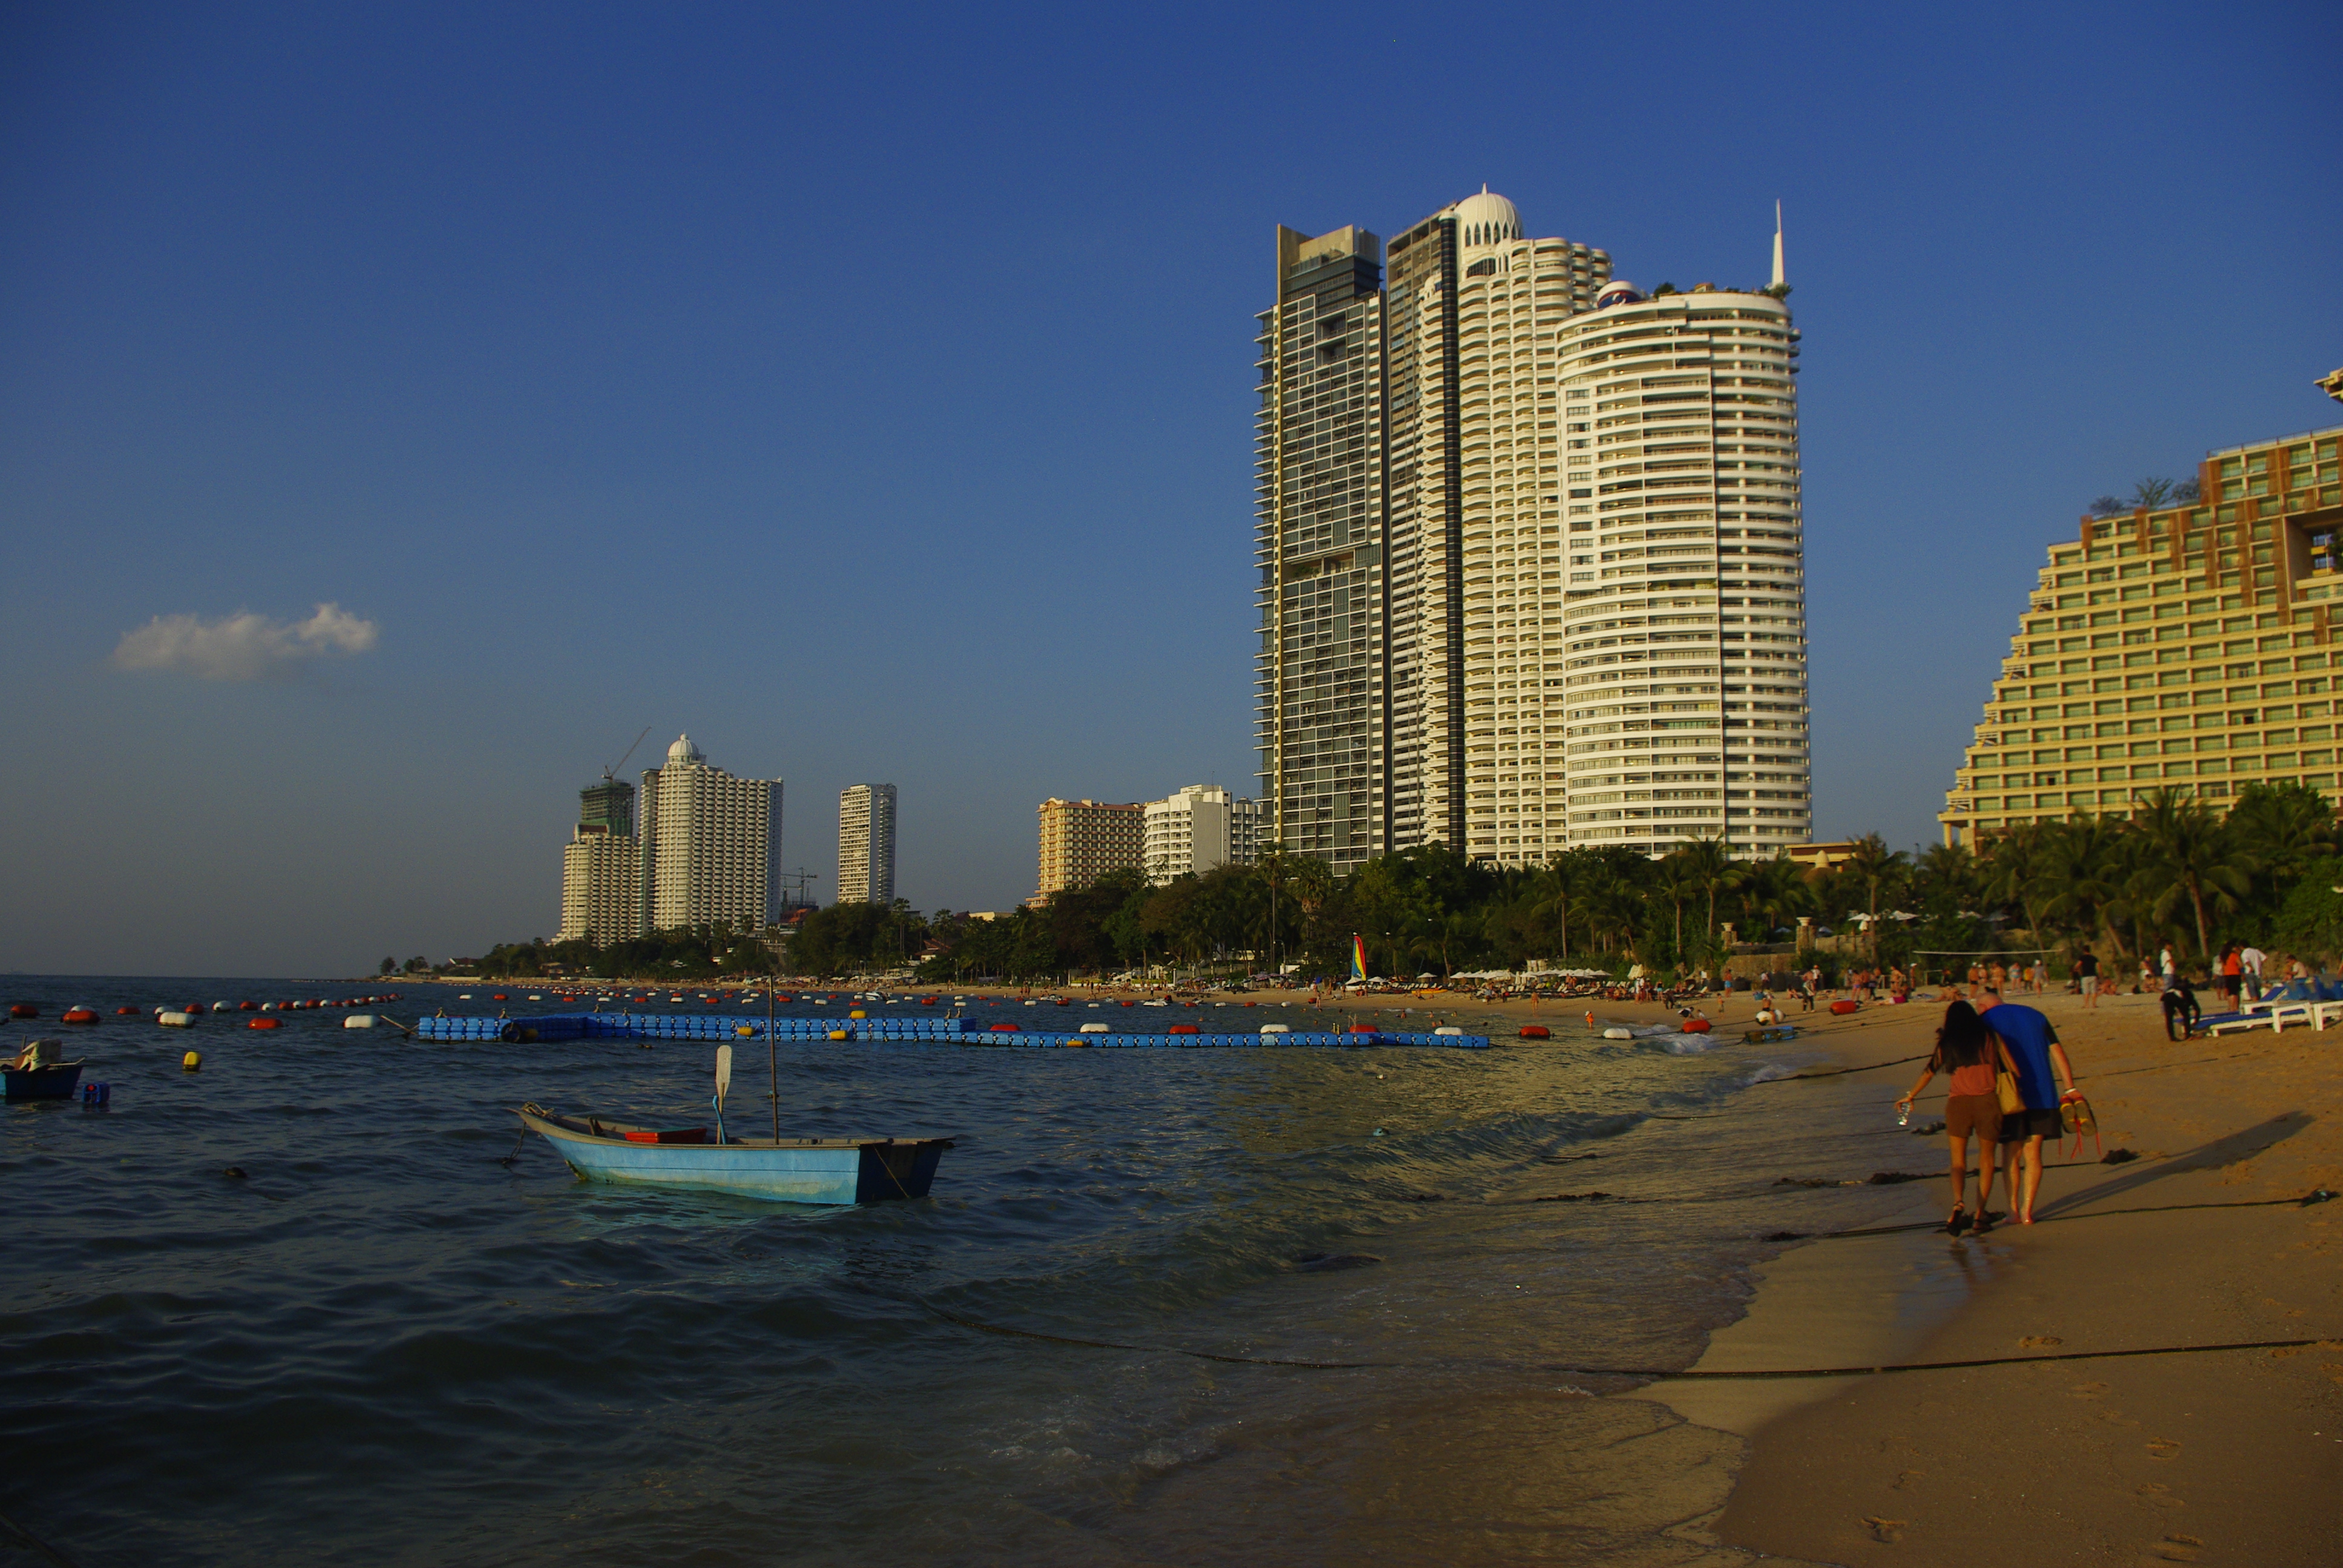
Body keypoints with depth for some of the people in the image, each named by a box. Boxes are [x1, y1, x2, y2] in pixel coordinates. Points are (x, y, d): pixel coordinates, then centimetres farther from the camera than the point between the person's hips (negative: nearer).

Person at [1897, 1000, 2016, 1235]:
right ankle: (1981, 1214, 10)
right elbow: (2011, 1067, 5)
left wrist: (1910, 1096, 28)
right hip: (1987, 1101, 0)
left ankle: (1958, 1204, -22)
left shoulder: (1947, 1043, 9)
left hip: (1958, 1101, 0)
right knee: (1986, 1159, 13)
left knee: (1958, 1160, 4)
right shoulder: (1989, 1036, 7)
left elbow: (1930, 1070, 16)